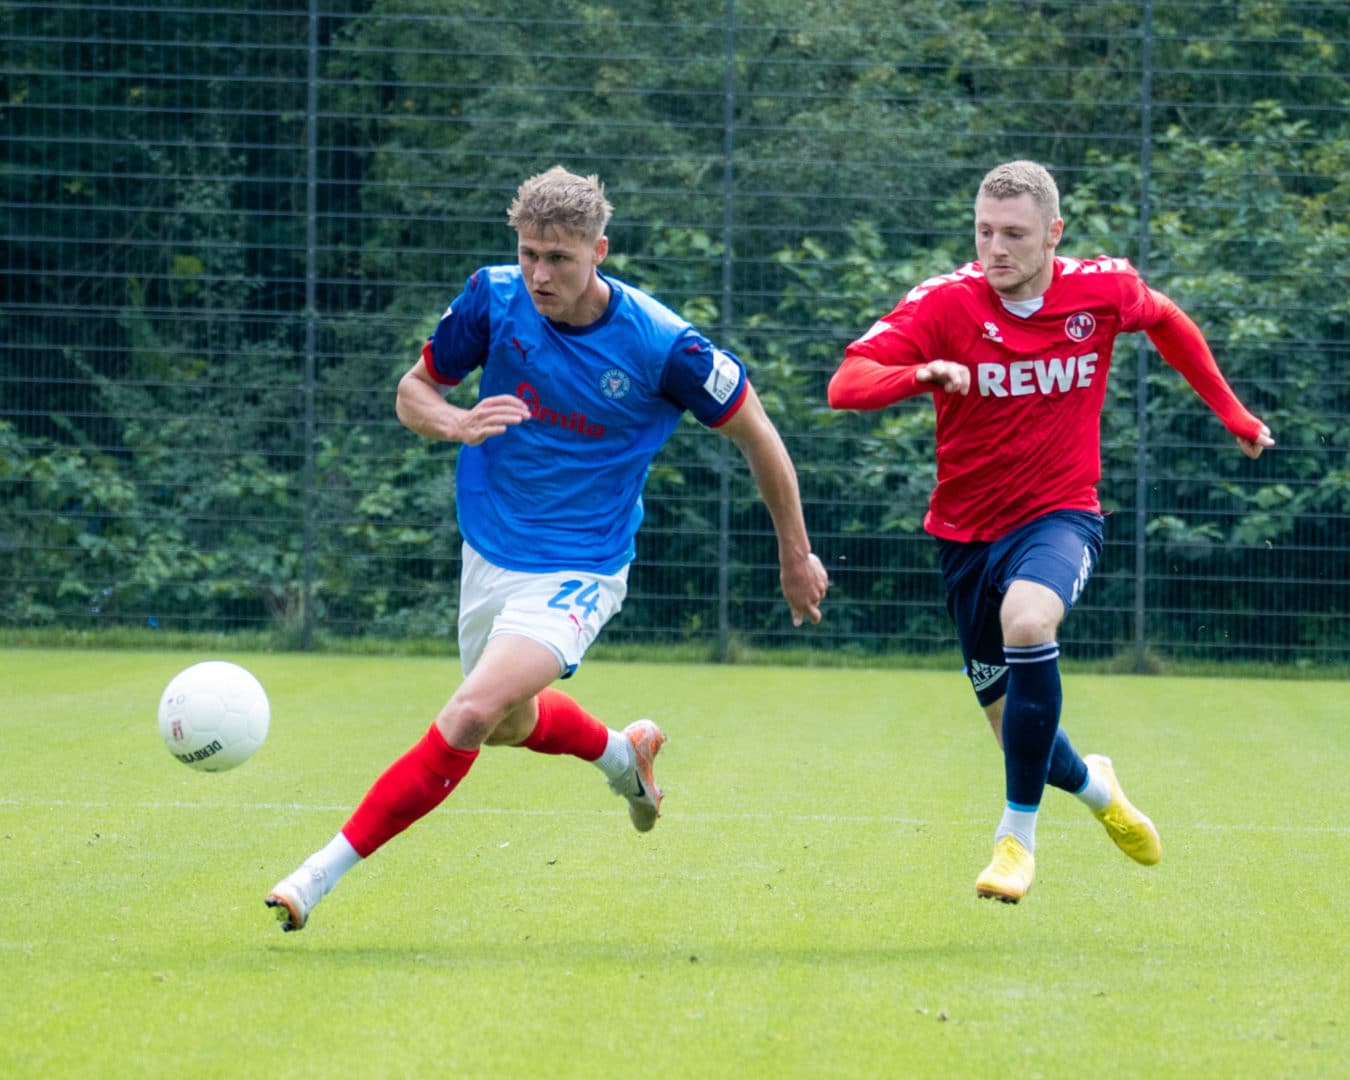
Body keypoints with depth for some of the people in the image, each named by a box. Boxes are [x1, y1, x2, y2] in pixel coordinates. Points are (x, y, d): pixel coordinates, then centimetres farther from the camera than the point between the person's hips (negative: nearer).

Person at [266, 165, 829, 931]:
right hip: (490, 554, 6)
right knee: (509, 724, 25)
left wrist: (797, 556, 3)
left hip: (577, 573, -5)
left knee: (472, 714, -24)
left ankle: (325, 872, -20)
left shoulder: (661, 345, -20)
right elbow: (414, 391, 2)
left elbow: (755, 433, -5)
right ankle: (624, 753, 56)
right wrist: (457, 424, -23)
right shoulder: (494, 298, -12)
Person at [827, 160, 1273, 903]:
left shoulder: (1101, 289, -9)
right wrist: (920, 375, -43)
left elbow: (1165, 320, 15)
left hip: (1060, 514, -2)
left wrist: (1229, 411, 19)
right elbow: (846, 384, -24)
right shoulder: (945, 302, -14)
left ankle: (1018, 835, -23)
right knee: (1013, 727, 10)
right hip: (968, 530, 2)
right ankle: (1092, 786, 48)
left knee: (1027, 619, -36)